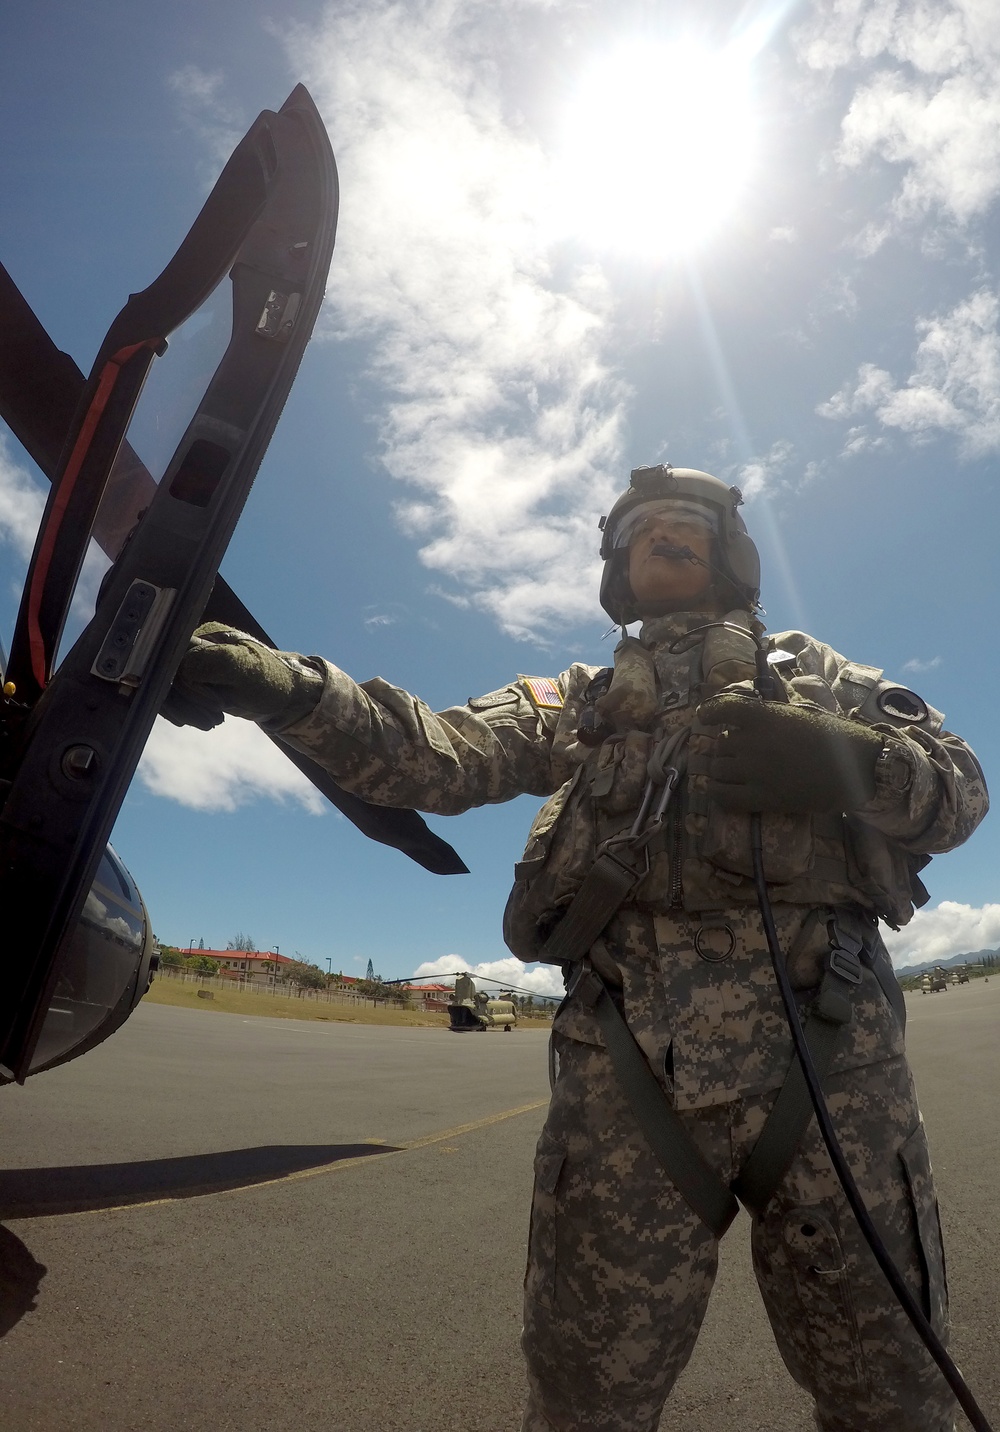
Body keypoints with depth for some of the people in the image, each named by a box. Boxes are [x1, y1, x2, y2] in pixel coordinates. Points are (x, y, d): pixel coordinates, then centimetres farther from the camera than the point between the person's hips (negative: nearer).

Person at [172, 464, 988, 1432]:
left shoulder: (814, 673, 20)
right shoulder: (577, 700, 19)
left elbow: (961, 786, 12)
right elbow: (439, 754, 4)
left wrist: (848, 760, -11)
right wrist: (287, 687, -12)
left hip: (833, 1061, 1)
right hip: (628, 1073, 0)